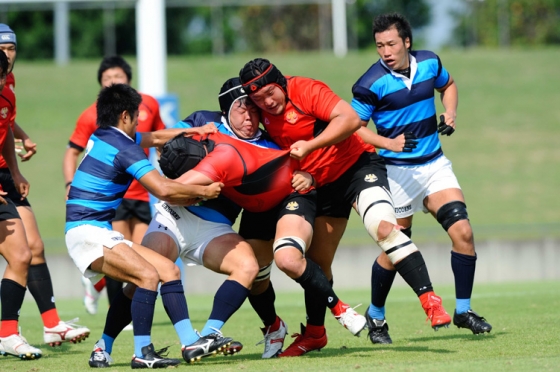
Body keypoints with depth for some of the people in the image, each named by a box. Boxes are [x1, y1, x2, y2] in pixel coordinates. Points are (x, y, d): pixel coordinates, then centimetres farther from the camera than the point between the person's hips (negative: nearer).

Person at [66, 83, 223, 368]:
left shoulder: (105, 137, 15)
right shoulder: (123, 148, -14)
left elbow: (156, 138, 31)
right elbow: (163, 189, -21)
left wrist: (195, 130, 28)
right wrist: (203, 191, -7)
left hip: (101, 233, 10)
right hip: (87, 232, -10)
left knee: (169, 270, 5)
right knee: (149, 275, -25)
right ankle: (142, 353, -24)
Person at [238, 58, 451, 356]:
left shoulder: (304, 90, -20)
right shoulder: (262, 116, -1)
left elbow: (350, 119, -30)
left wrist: (309, 146, -34)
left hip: (358, 165, -7)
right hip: (321, 185, 7)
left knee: (384, 226, -29)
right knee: (317, 262, 11)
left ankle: (430, 302, -32)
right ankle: (314, 333, 28)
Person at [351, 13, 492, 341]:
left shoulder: (429, 62, -1)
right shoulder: (371, 84, -15)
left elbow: (448, 84, 21)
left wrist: (450, 114, 2)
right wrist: (389, 143, -24)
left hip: (434, 163, 4)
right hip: (397, 171, -4)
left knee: (463, 231, -9)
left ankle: (463, 310, 4)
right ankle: (376, 315, 21)